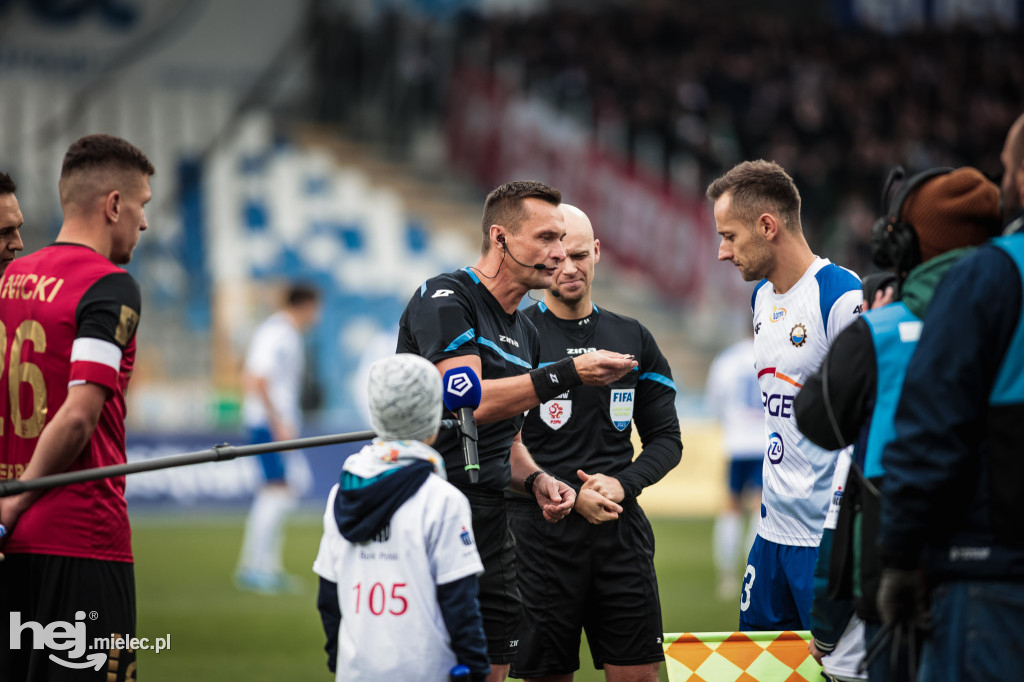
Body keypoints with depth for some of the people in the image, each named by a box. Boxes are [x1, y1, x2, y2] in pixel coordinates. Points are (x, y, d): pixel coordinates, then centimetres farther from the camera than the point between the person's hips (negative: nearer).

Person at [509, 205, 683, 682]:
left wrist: (622, 485, -6)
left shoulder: (634, 339, 12)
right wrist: (568, 495, -14)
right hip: (540, 532, -3)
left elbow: (666, 439, 14)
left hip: (622, 532, 3)